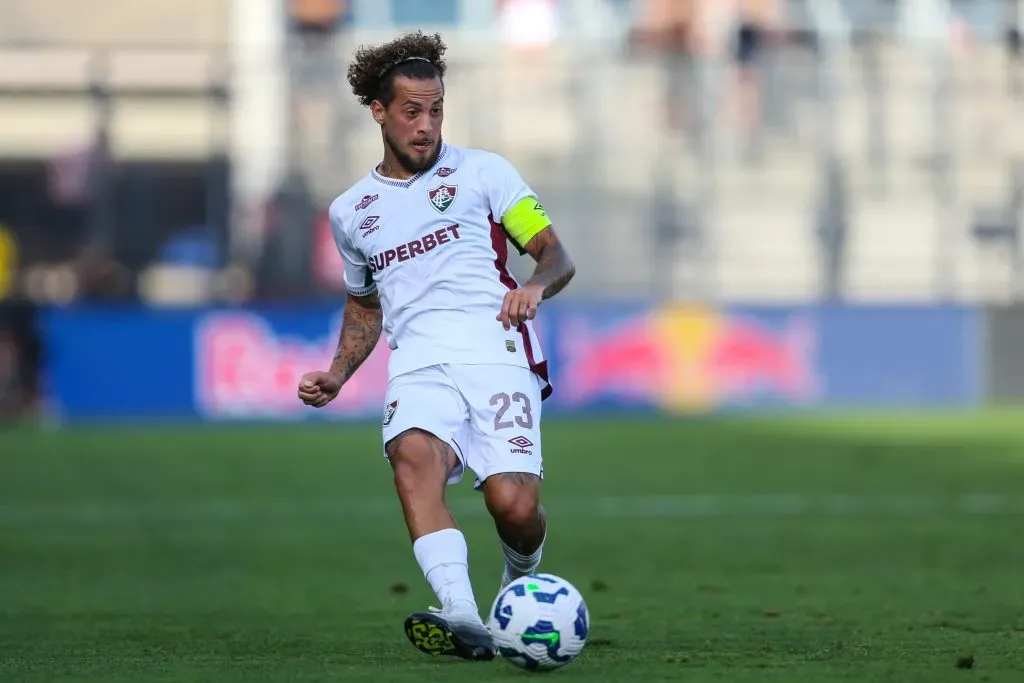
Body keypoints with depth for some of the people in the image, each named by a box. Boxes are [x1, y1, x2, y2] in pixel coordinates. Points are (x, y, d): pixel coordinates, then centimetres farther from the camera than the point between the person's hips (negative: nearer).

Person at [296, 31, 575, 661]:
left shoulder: (481, 172, 12)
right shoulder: (351, 212, 23)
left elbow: (556, 255, 9)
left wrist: (537, 286, -14)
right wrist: (338, 374, 20)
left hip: (496, 352, -2)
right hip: (418, 367, 2)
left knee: (514, 505, -22)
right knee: (413, 457, -34)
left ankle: (521, 585, 17)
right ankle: (464, 618, -49)